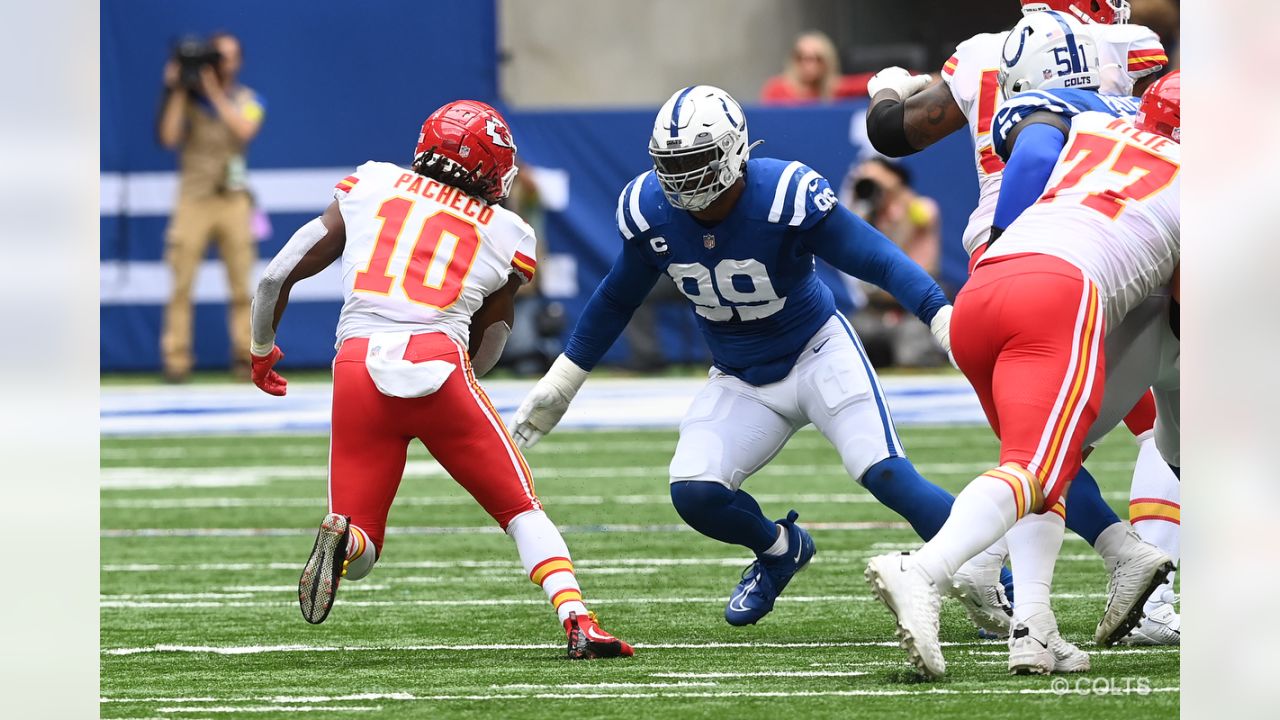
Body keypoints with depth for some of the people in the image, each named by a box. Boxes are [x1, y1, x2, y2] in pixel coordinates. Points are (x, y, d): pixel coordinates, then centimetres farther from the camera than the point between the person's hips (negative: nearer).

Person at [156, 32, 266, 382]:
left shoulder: (248, 99, 9)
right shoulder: (188, 99, 5)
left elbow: (243, 129, -11)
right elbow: (169, 137, -9)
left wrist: (214, 93, -14)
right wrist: (176, 91, -10)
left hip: (233, 201, 1)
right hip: (193, 199, -1)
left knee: (242, 284, -3)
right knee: (182, 284, -6)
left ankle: (245, 355, 2)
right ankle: (176, 361, -6)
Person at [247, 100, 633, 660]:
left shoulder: (370, 188, 18)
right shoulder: (506, 236, 16)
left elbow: (277, 277, 18)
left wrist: (261, 350, 35)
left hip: (359, 366, 1)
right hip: (438, 363, -1)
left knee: (358, 556, 12)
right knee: (521, 508, 16)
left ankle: (341, 538, -24)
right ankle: (577, 621, -6)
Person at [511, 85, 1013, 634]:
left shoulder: (786, 197, -27)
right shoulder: (650, 211, -13)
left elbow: (879, 260, -22)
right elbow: (617, 300, 6)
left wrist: (945, 320, -34)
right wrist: (561, 382, 12)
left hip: (817, 355, -4)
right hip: (740, 380, 4)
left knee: (886, 475, -23)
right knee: (694, 493, -17)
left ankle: (989, 584, -7)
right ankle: (780, 551, 16)